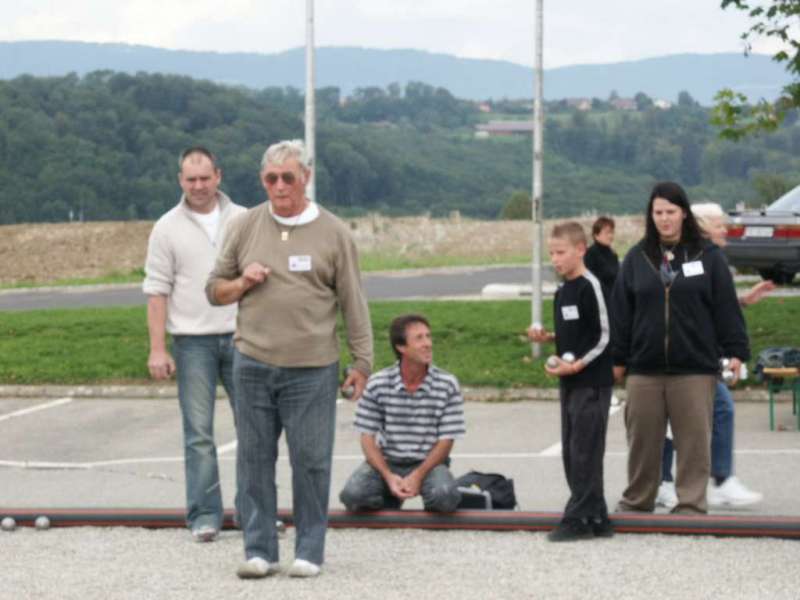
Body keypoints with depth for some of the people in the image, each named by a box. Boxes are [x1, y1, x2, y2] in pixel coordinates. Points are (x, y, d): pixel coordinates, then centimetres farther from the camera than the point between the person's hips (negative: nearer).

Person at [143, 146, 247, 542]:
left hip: (241, 336, 2)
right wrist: (157, 349, -6)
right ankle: (204, 516, 2)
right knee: (198, 432, -2)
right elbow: (157, 291, 0)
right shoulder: (168, 228, 2)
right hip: (193, 341, -2)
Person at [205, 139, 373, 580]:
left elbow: (353, 304, 4)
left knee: (311, 461, 0)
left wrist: (362, 362, 1)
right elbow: (215, 290, 15)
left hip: (312, 369, -2)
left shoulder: (333, 233, 3)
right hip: (253, 365, 2)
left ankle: (309, 551, 11)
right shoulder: (245, 226, 8)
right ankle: (259, 550, 12)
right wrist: (242, 283, -6)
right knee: (254, 459, 5)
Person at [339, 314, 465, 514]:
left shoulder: (447, 385, -6)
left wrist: (418, 475, -17)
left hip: (429, 462, -1)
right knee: (352, 495, -26)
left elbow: (446, 441, -4)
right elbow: (368, 437, -2)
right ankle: (391, 499, 9)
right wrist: (388, 476, -17)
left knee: (446, 497, -33)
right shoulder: (377, 384, -5)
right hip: (386, 462, 1)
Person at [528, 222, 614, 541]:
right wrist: (547, 337, 8)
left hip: (592, 381, -9)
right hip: (570, 382, 9)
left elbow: (603, 335, -14)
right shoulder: (562, 291, 14)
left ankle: (579, 519, -6)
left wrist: (577, 365, -19)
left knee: (584, 451, -8)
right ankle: (595, 518, 15)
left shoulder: (590, 286, -12)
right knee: (572, 452, 9)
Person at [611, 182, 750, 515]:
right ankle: (636, 501, 17)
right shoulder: (637, 259, 9)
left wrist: (736, 351, -4)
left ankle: (691, 503, 5)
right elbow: (621, 311, 10)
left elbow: (726, 307, 3)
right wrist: (617, 359, 7)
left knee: (693, 438, -1)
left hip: (695, 368, -2)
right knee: (642, 439, 6)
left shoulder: (707, 256, 4)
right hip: (644, 369, 2)